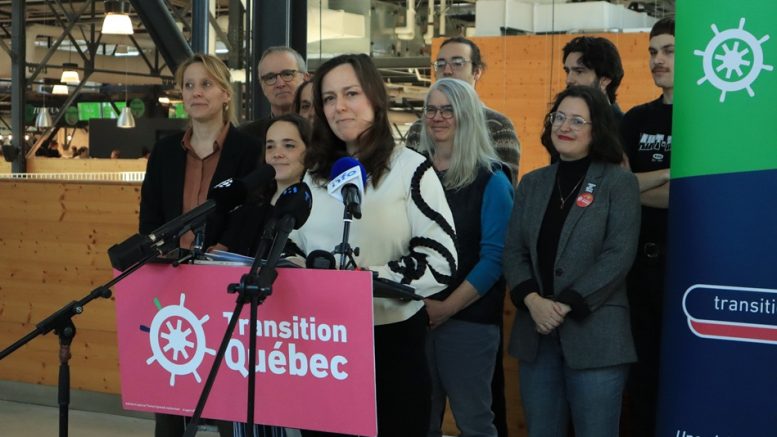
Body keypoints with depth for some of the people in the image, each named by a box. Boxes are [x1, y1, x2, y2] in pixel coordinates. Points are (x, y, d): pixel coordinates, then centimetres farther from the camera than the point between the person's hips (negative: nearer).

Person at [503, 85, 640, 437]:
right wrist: (532, 300, -11)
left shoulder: (619, 182, -1)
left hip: (595, 335, -4)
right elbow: (513, 251, 7)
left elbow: (619, 255, -10)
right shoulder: (532, 183, 13)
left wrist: (566, 306, -15)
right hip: (535, 332, 5)